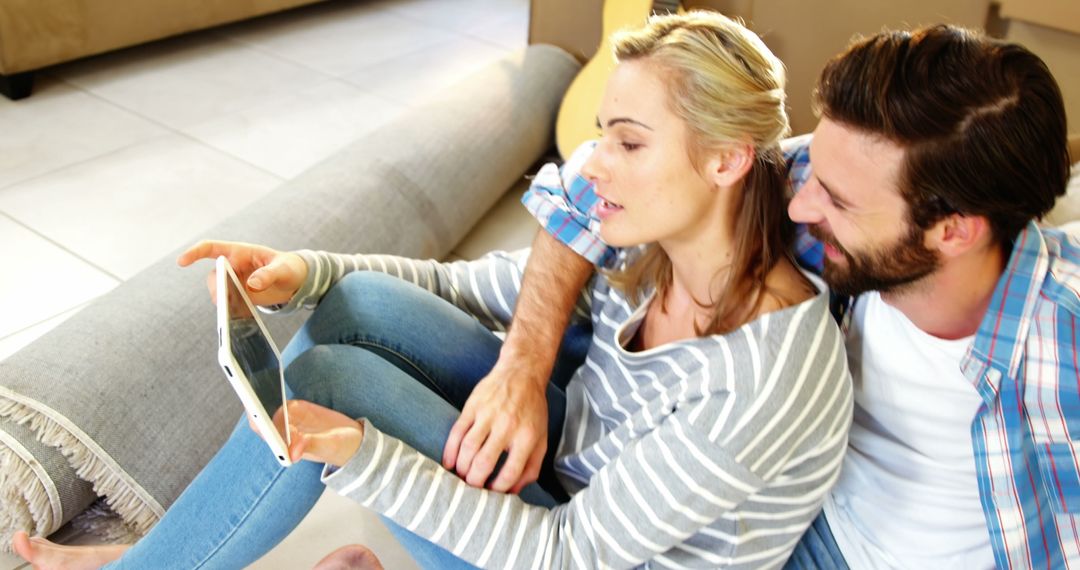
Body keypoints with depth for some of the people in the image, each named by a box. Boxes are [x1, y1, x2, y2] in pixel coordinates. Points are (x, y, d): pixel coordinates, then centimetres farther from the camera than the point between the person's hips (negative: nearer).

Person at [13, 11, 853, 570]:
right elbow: (457, 286, -1)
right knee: (361, 303, -10)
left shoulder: (766, 375, -32)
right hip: (578, 464, 7)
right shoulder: (642, 246, -10)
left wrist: (359, 454, -33)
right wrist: (302, 274, -15)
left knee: (329, 379, -19)